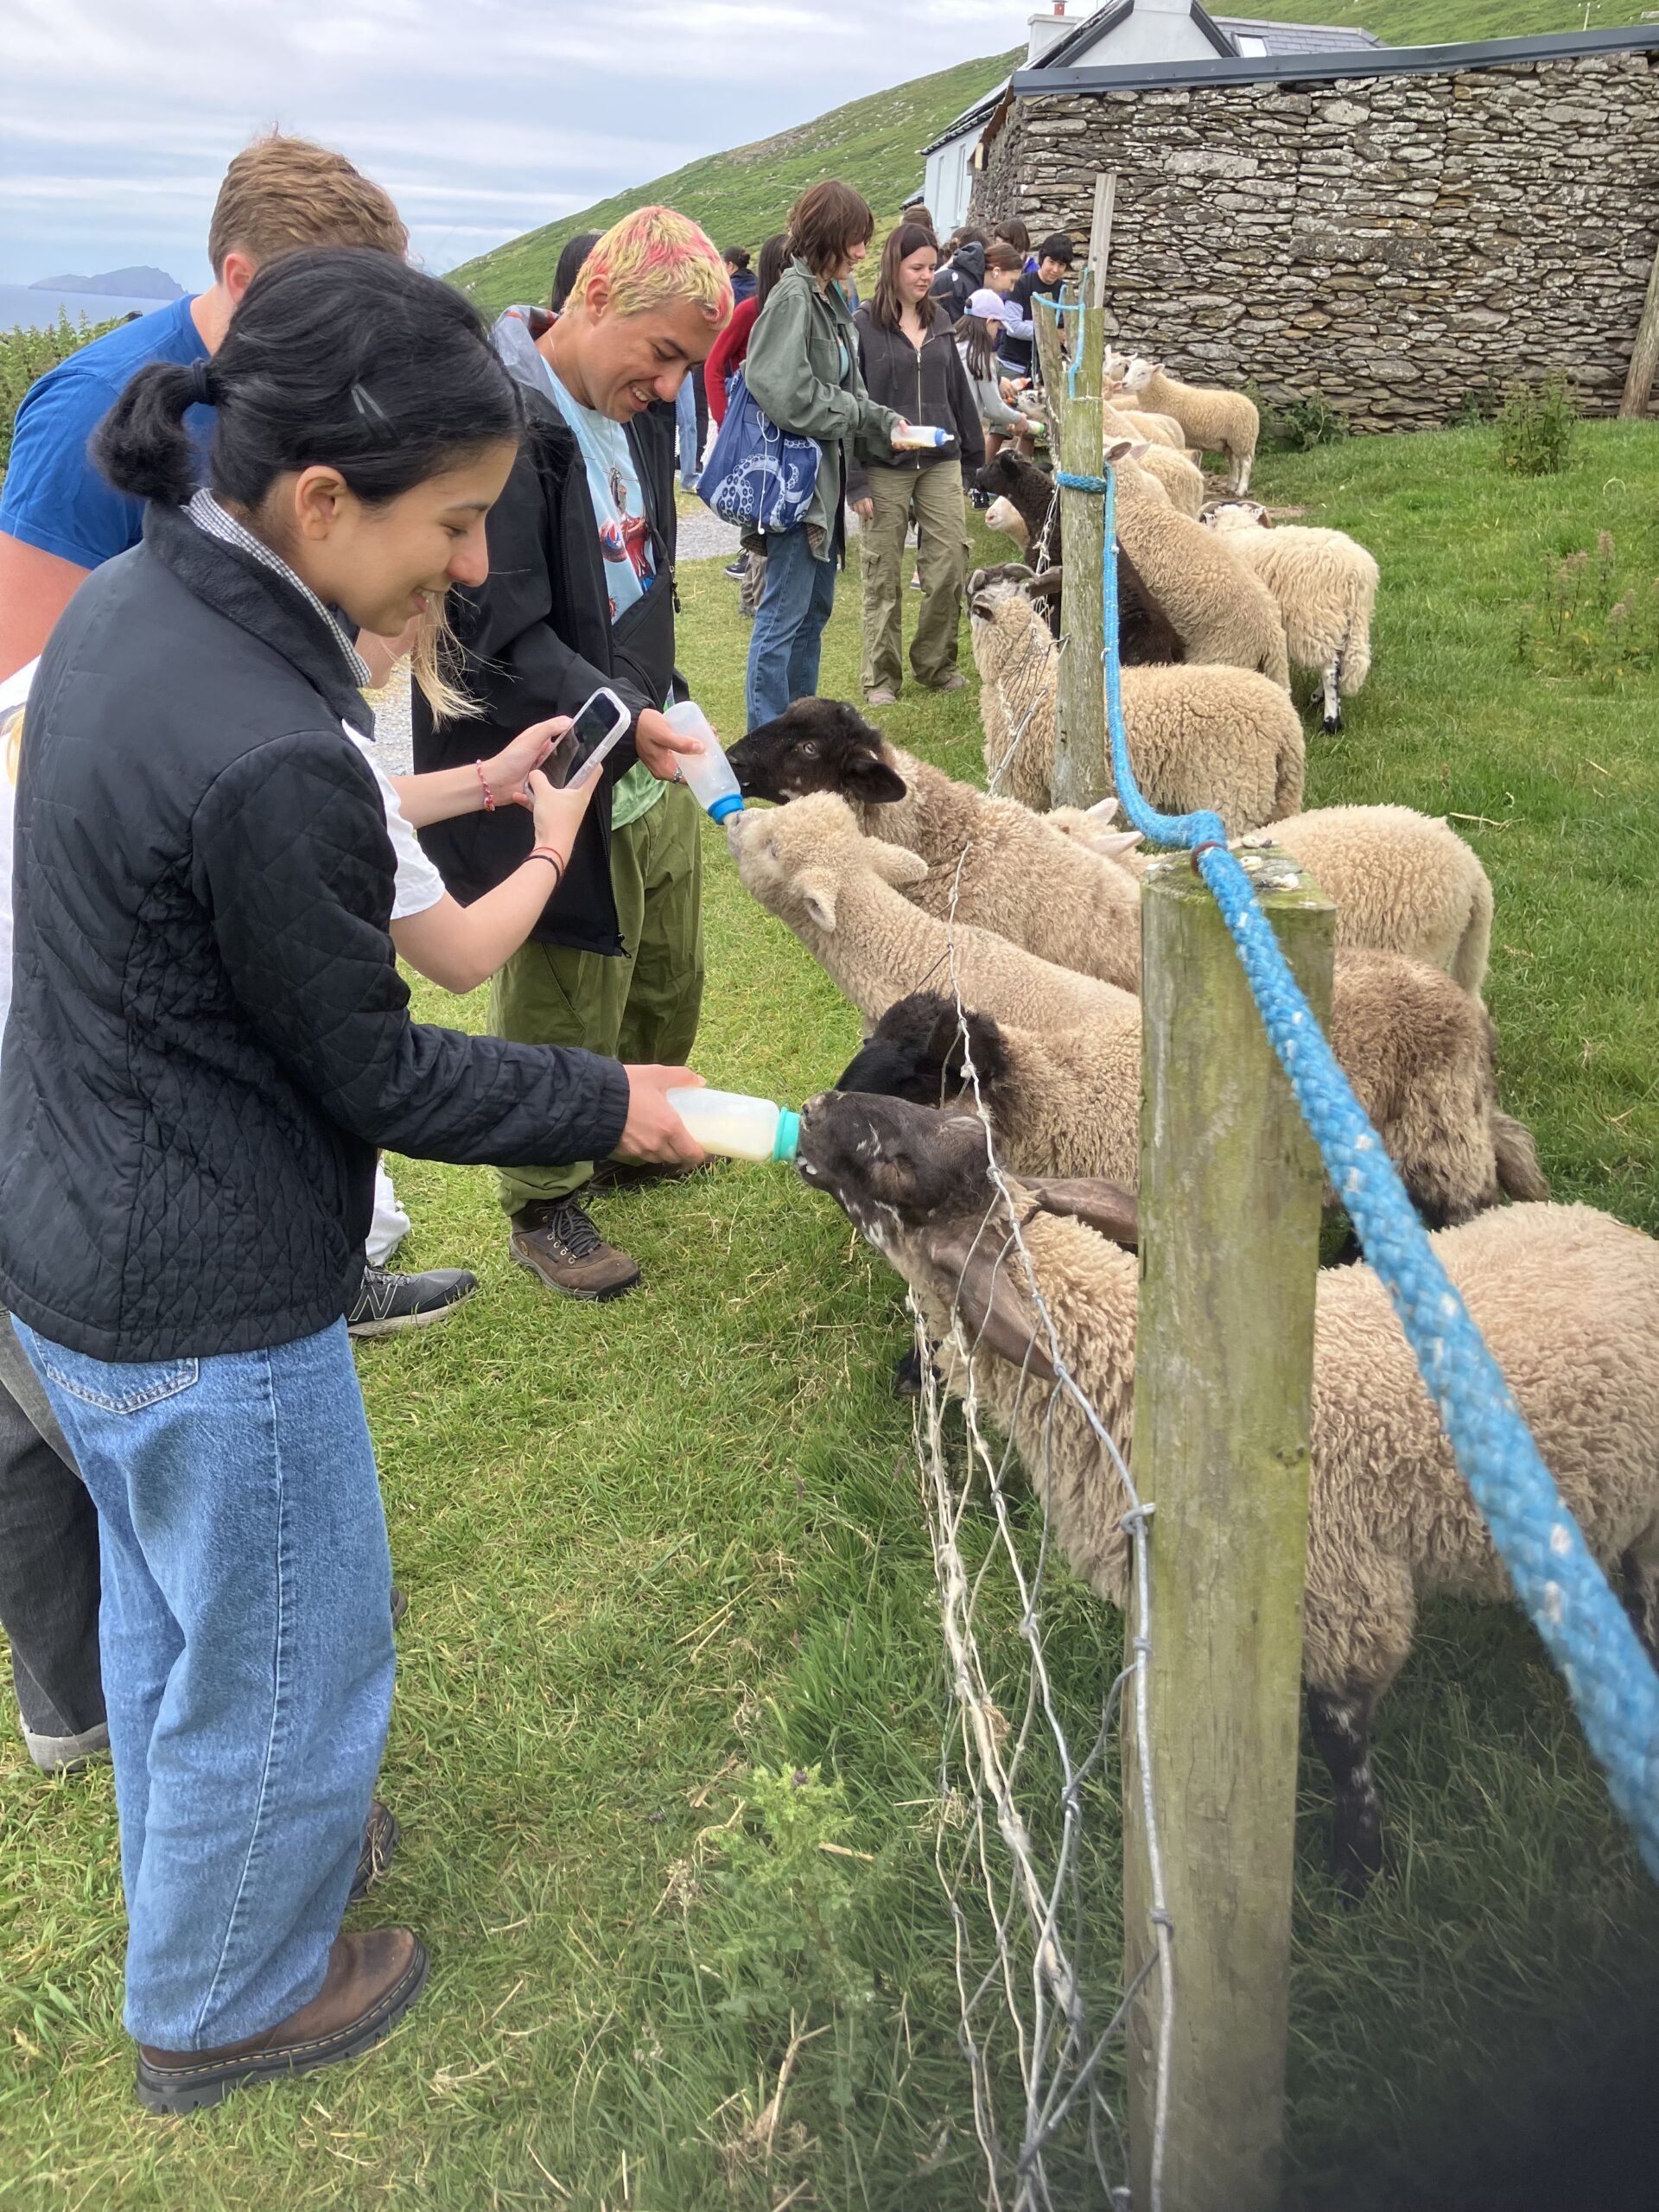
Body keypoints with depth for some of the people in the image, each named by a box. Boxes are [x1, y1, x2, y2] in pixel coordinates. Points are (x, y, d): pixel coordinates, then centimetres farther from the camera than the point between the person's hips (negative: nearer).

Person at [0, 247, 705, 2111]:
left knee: (167, 1606, 31)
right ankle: (223, 2004, 42)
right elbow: (374, 1072, -20)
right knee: (287, 1661, 16)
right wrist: (610, 1108, -8)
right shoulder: (269, 764, -31)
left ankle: (190, 1874, 58)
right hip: (206, 1310, -9)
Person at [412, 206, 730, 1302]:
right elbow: (502, 639, -25)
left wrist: (657, 712, 17)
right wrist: (621, 719, -33)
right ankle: (545, 1209, 28)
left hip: (647, 761, 8)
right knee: (564, 1008, 7)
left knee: (670, 979, 20)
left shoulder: (635, 408, 7)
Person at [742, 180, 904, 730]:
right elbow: (790, 397, -25)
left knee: (815, 608, 17)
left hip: (824, 477, 10)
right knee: (784, 614, -5)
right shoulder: (794, 297, -17)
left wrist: (887, 423, 2)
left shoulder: (830, 297, 13)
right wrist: (858, 413, -11)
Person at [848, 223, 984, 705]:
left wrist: (974, 456, 14)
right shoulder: (864, 326, -4)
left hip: (940, 464, 4)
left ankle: (936, 664, 17)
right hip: (885, 470, -4)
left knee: (951, 567, 0)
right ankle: (881, 677, 14)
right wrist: (856, 480, -12)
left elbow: (958, 392, 16)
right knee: (883, 577, 4)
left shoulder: (939, 322, 10)